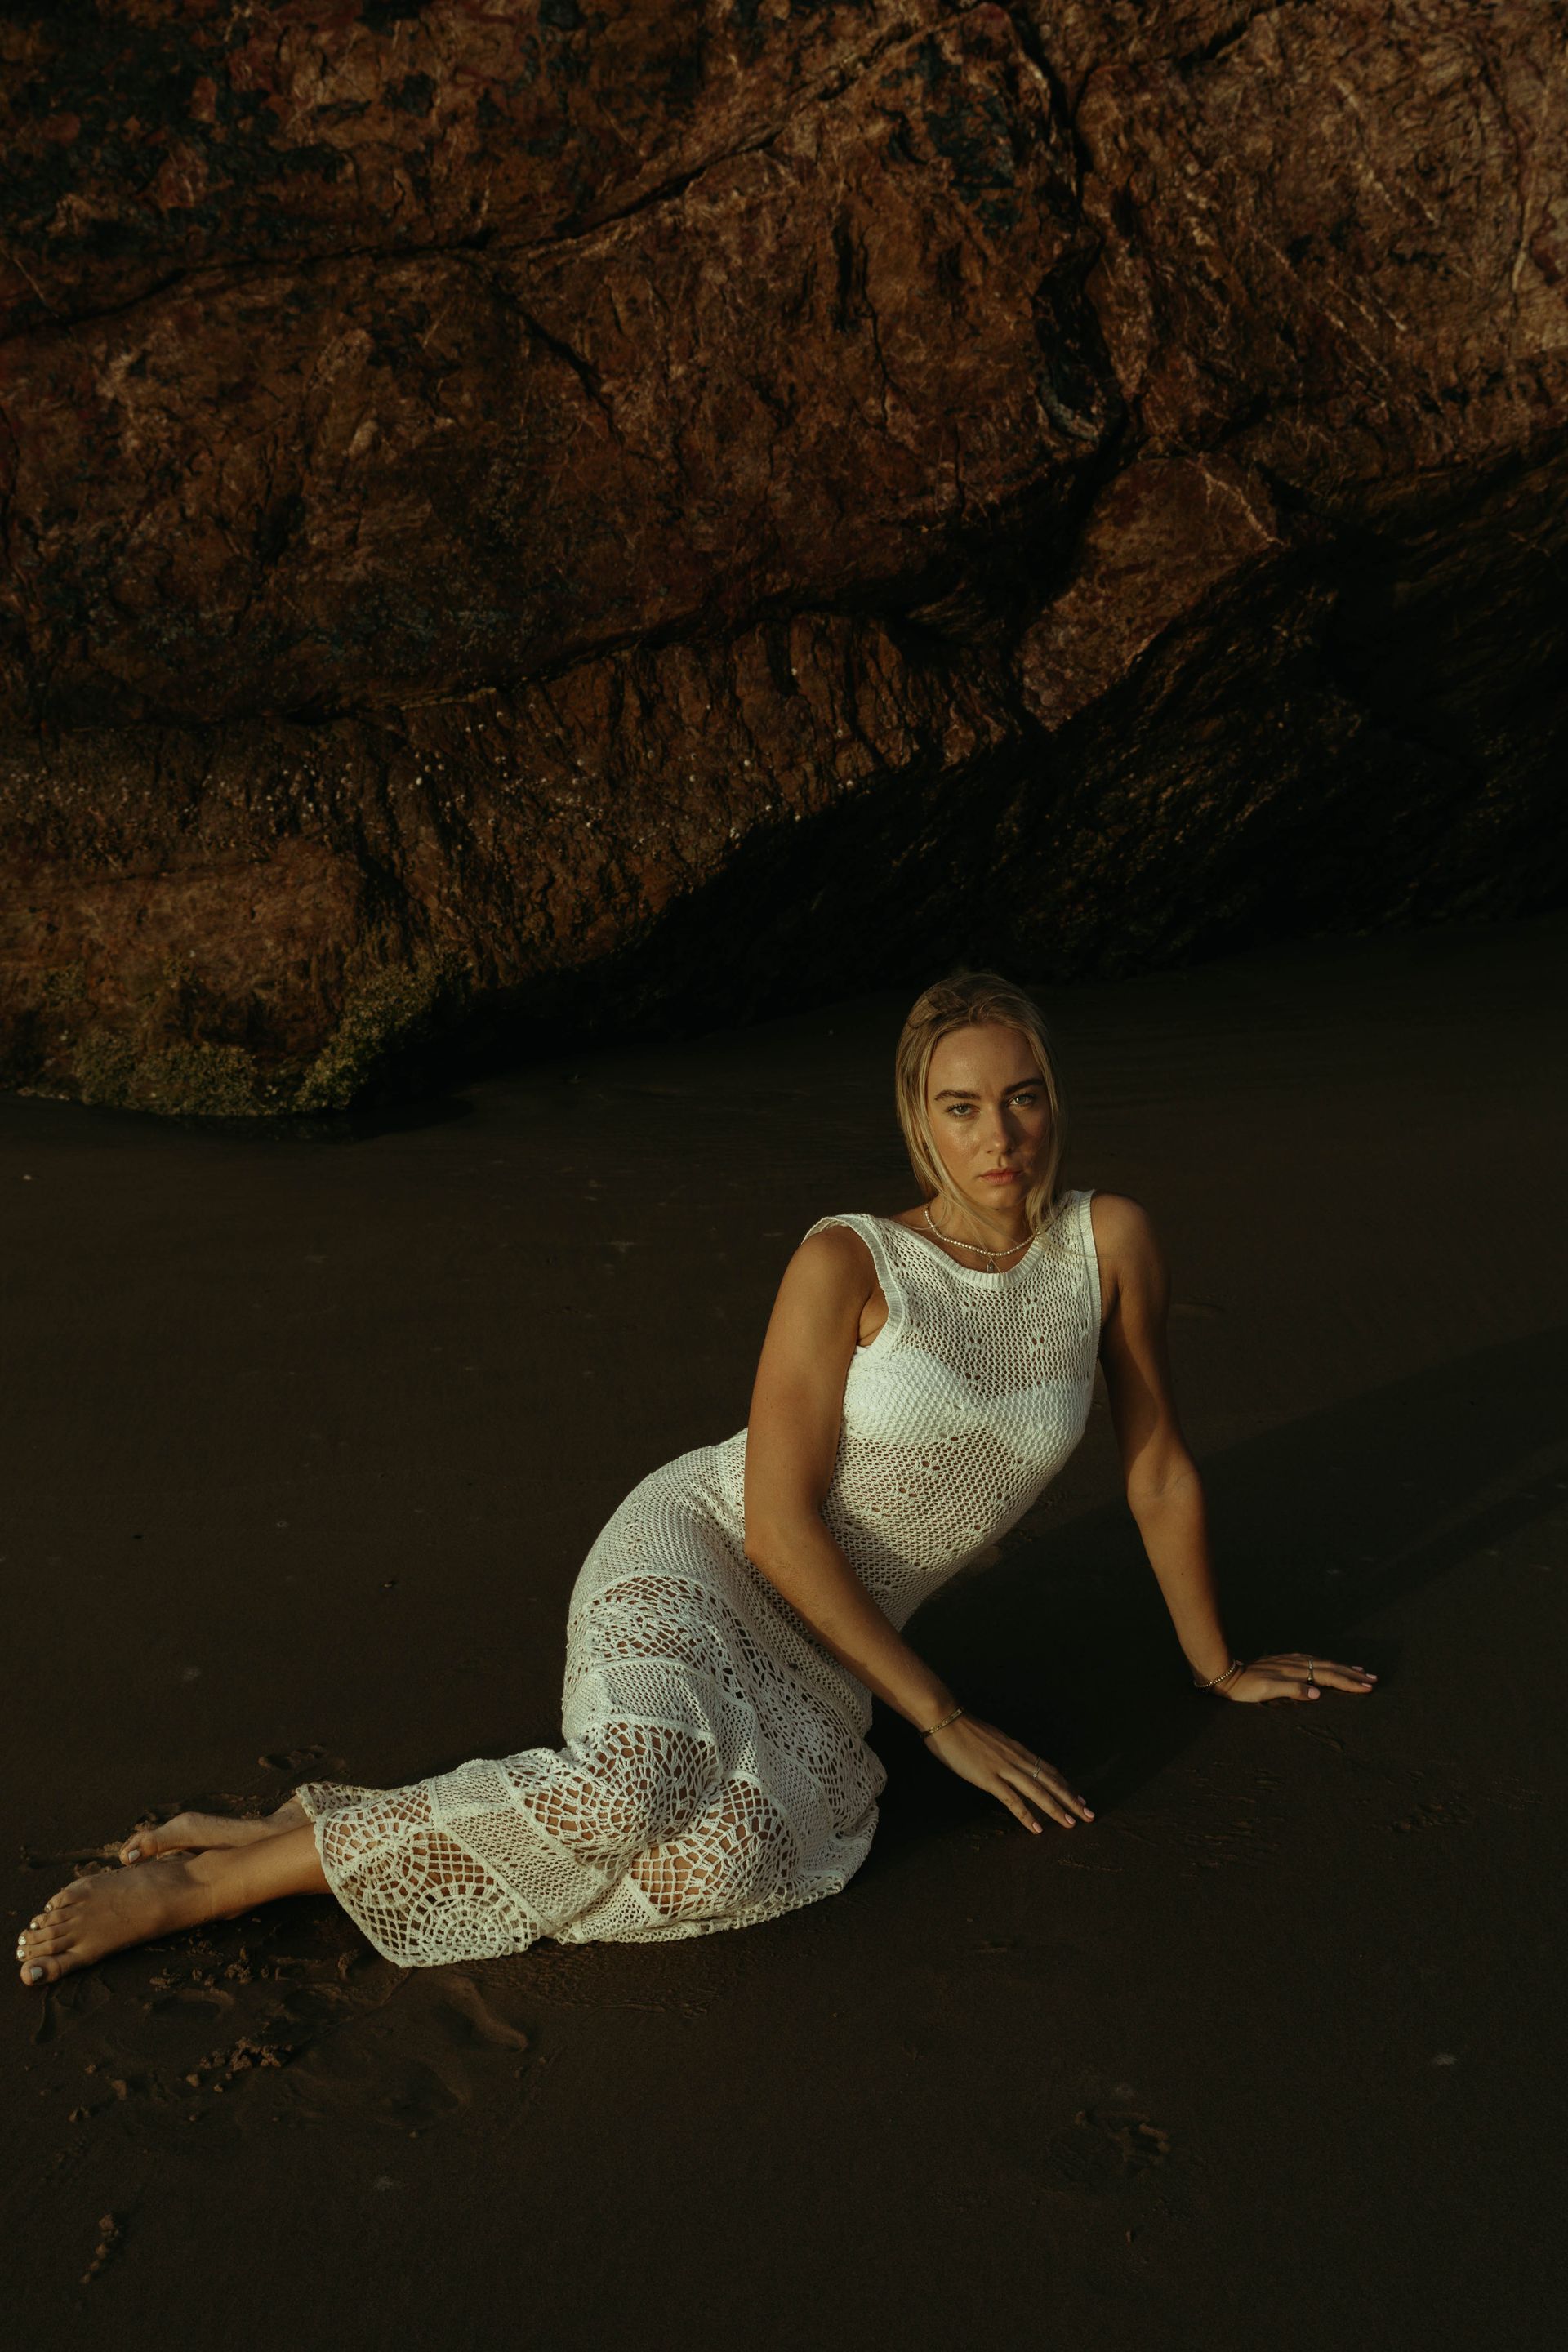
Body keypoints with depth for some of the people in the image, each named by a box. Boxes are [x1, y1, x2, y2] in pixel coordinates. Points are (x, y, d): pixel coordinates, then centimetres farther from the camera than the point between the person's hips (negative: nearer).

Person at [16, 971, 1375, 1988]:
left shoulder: (1109, 1243, -2)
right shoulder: (849, 1264, -12)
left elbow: (1161, 1469, 10)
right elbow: (780, 1522, -14)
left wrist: (1218, 1665, 18)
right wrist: (945, 1719, -13)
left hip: (819, 1648, 4)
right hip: (693, 1553, -4)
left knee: (749, 1854, -31)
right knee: (644, 1782, -38)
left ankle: (329, 1839, -15)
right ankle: (211, 1877, -21)